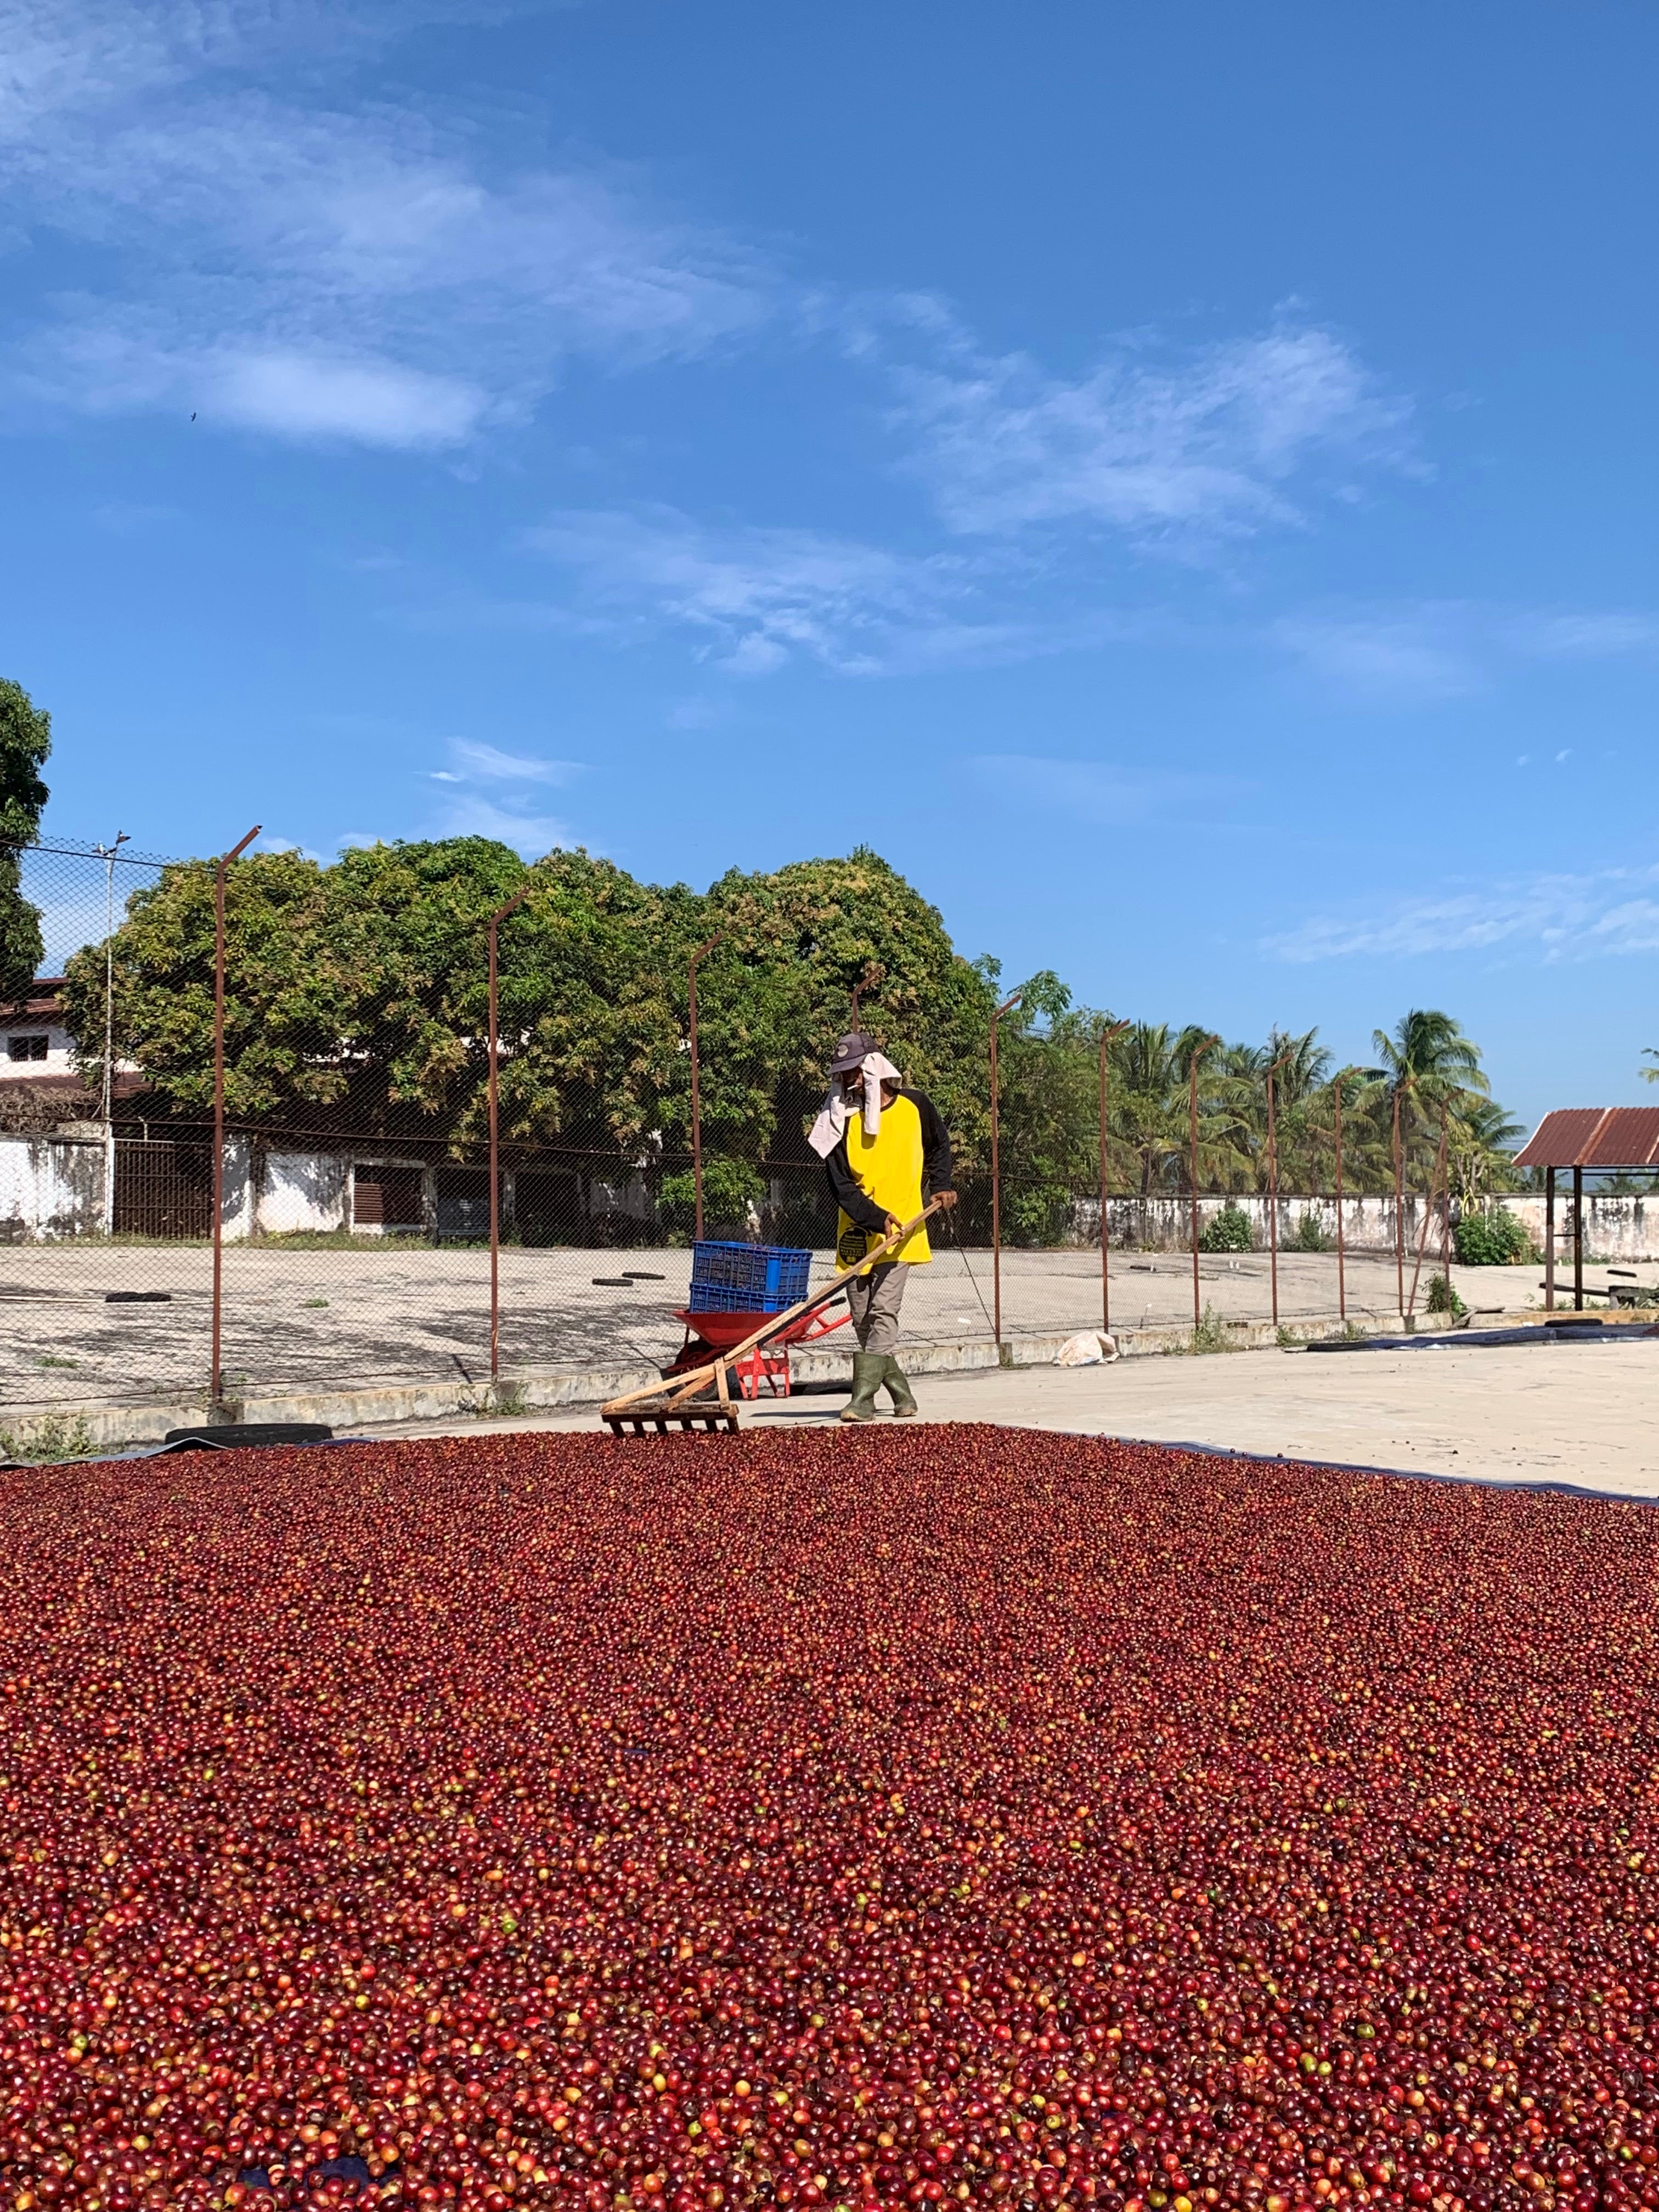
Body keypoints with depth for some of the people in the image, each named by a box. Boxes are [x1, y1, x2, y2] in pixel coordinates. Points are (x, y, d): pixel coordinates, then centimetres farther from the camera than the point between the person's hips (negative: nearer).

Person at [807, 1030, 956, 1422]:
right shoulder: (840, 1120, -3)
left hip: (902, 1232, -2)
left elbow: (939, 1145, 21)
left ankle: (863, 1398, -15)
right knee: (863, 1320, 6)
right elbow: (840, 1186, -9)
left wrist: (940, 1184, 8)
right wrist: (876, 1217, -21)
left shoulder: (915, 1106, -1)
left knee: (882, 1312, -14)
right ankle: (901, 1396, 19)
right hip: (856, 1233, 3)